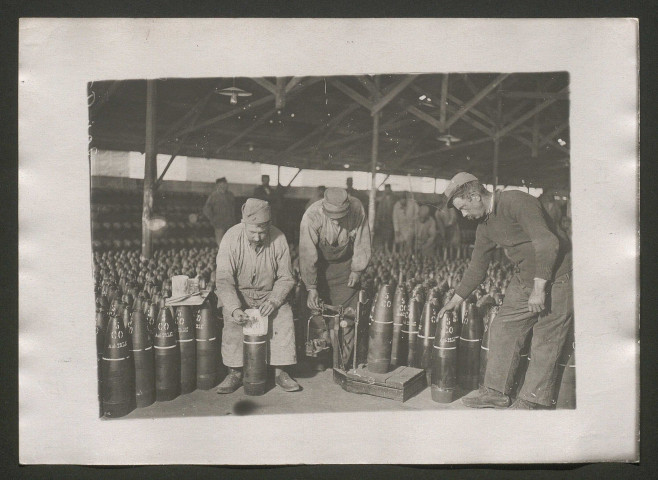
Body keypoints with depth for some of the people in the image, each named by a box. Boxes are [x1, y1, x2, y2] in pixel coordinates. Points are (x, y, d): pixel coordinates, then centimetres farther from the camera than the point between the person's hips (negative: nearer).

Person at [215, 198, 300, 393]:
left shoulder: (278, 239, -14)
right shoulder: (231, 238, -18)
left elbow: (286, 278, -6)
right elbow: (224, 280, -21)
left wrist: (273, 301, -23)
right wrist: (234, 308, -36)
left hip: (269, 294, 1)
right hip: (239, 294, -1)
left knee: (284, 317, -24)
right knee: (232, 321, -28)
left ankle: (281, 371, -11)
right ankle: (235, 373, -15)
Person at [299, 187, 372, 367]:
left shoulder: (357, 209, -24)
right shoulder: (312, 216, -31)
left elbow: (362, 243, -9)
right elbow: (307, 255, -29)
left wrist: (357, 270, -6)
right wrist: (311, 288, -30)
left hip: (346, 264, 1)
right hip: (319, 264, -1)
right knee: (317, 309, -5)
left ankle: (342, 364, 3)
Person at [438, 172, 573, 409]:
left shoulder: (515, 202, -21)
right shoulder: (485, 226, 7)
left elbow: (547, 243, -28)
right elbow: (477, 267, 18)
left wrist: (539, 287, -27)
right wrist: (456, 299, 19)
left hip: (555, 278, -9)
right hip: (524, 278, 9)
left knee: (545, 342, -1)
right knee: (503, 329, 8)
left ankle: (532, 402, 10)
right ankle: (496, 391, 19)